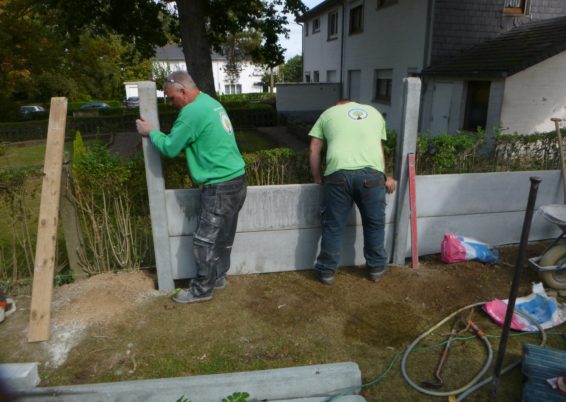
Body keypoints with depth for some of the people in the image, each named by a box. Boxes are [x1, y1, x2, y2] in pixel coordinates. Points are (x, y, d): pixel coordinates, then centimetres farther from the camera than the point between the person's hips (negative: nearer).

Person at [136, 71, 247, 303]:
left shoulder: (192, 111, -18)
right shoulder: (209, 102, 14)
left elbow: (170, 148, -11)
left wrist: (150, 132, 5)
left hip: (220, 187, -10)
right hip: (235, 181, 10)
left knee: (205, 241, 3)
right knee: (221, 237, 19)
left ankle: (202, 290, 16)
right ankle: (217, 277, 34)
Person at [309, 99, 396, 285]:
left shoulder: (328, 113, 22)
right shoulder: (374, 112, 29)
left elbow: (314, 150, 15)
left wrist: (318, 178, 23)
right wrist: (384, 177, 40)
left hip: (339, 173, -1)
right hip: (372, 173, 2)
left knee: (333, 226, 11)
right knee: (375, 224, 19)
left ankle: (327, 271, 24)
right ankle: (377, 267, 34)